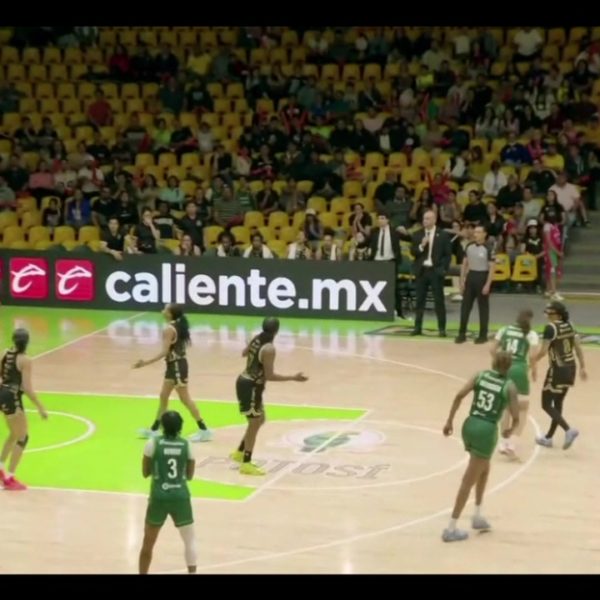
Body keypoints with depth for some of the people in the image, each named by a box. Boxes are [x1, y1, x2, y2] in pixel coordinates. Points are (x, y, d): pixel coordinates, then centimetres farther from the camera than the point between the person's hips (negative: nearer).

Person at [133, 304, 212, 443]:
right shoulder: (179, 326, 7)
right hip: (174, 365, 10)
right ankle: (154, 429, 25)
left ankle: (204, 430, -1)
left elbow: (164, 352, -26)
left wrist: (146, 363, -29)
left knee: (185, 399, -4)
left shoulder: (169, 329, -20)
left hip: (177, 365, -10)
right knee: (164, 396, 16)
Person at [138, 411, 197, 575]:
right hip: (180, 497, 0)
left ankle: (143, 572, 23)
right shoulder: (186, 445, 0)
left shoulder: (153, 443, -4)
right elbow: (189, 475, 8)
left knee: (148, 541, 16)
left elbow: (145, 472, 4)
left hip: (159, 497, 0)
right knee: (190, 539, 14)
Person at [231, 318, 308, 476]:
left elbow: (244, 353, 23)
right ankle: (246, 464, 8)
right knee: (255, 424, 1)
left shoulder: (257, 339, 3)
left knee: (259, 420, 22)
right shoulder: (269, 349, -23)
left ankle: (239, 453, 32)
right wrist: (293, 378, -22)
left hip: (245, 383, 9)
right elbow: (270, 376, -23)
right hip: (251, 387, -9)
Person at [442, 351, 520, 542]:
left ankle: (478, 515, 33)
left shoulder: (480, 376, 6)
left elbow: (459, 395, -5)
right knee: (469, 480, 0)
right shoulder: (509, 386, -1)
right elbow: (516, 418, -4)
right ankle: (451, 528, 2)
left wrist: (449, 421, 1)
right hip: (486, 430, -4)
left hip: (469, 425, 5)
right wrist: (511, 430, 19)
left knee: (484, 469, 28)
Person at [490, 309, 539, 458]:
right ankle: (512, 442, -7)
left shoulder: (504, 330, 10)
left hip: (504, 370, 4)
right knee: (522, 409, 9)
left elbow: (493, 350, 8)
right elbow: (532, 356, -10)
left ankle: (504, 441, 19)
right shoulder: (531, 335, 0)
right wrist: (534, 371, 8)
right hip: (519, 370, -4)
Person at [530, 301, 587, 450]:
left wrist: (531, 362, -3)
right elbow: (578, 348, 10)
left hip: (558, 370, -8)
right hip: (570, 369, 8)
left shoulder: (551, 328, -15)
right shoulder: (569, 326, 7)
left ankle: (569, 430, -14)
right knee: (558, 403, 19)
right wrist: (582, 367, 15)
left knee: (546, 405, 2)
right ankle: (548, 437, 28)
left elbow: (543, 351, -18)